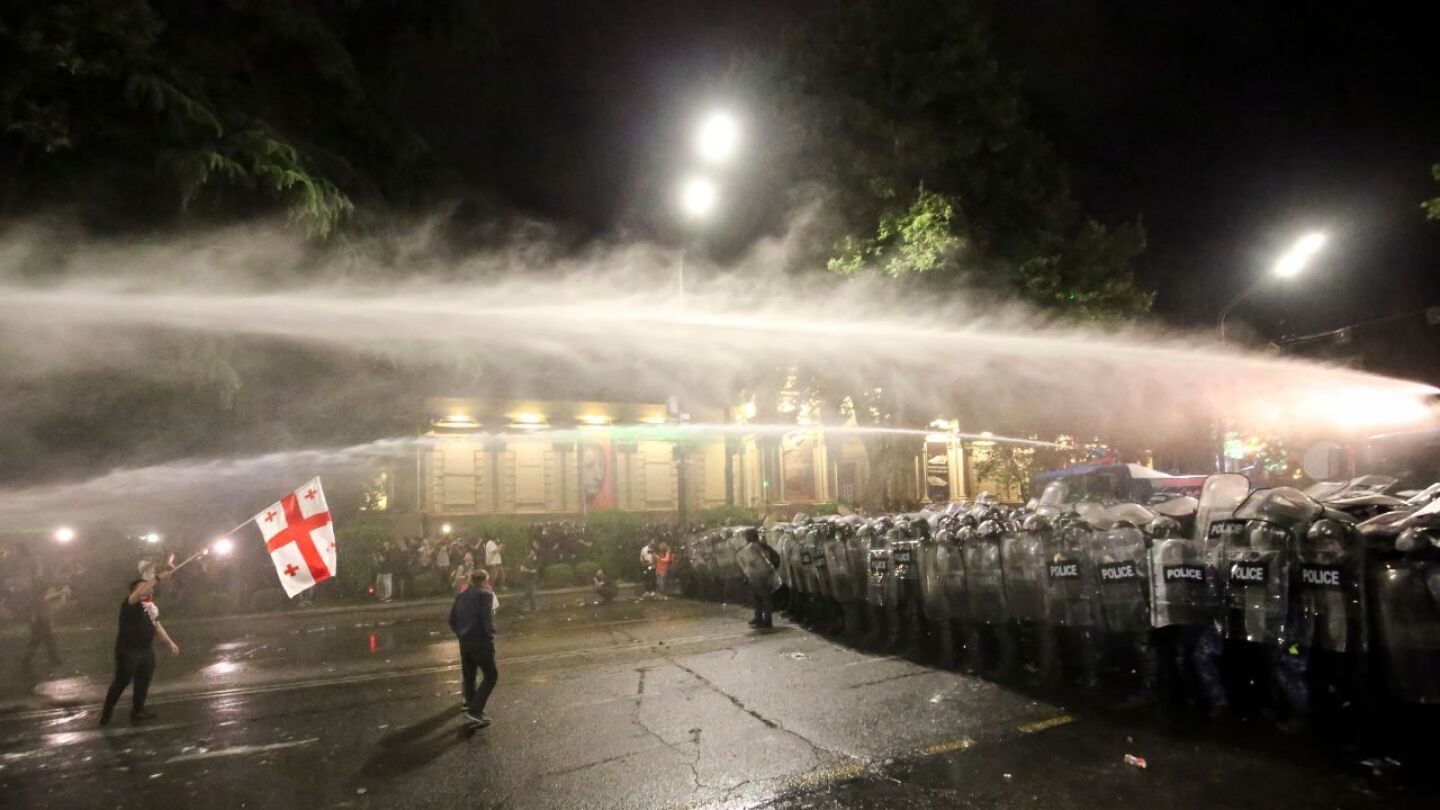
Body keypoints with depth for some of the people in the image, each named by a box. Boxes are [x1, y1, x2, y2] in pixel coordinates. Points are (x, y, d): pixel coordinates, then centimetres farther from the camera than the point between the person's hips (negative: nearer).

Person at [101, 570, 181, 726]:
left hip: (147, 650, 8)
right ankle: (106, 712, 20)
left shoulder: (151, 604, 9)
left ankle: (138, 711, 29)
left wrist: (170, 642, 18)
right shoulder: (130, 604, -16)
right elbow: (138, 594, -40)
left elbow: (157, 624, 18)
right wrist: (158, 577, -46)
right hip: (129, 650, -8)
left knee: (143, 681, 15)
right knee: (121, 681, 2)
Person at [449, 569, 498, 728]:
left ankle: (473, 708, 21)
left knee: (468, 677, 14)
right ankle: (474, 711, -10)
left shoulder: (461, 596, 15)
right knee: (491, 676, -1)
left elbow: (452, 621, 13)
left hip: (464, 642, 7)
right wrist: (490, 635, -6)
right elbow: (487, 618, -17)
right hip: (481, 641, -7)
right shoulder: (486, 594, -6)